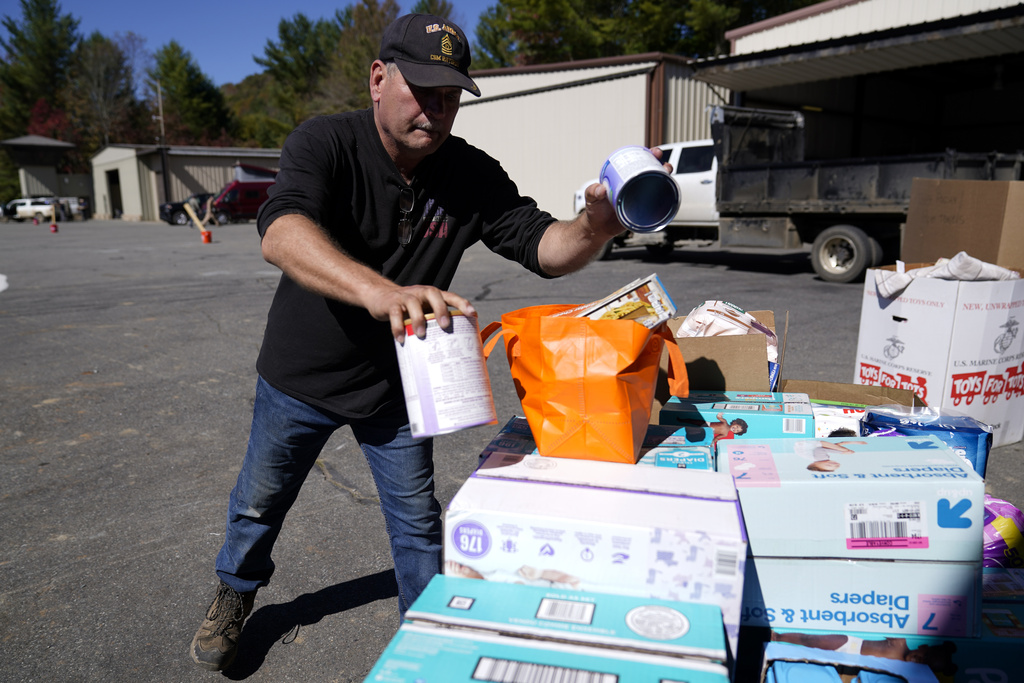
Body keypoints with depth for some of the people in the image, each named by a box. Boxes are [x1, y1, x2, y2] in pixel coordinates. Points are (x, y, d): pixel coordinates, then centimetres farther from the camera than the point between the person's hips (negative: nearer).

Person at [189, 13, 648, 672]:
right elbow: (281, 231, -41)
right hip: (302, 373, -1)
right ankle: (235, 595, 51)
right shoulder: (325, 142, -22)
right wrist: (381, 292, -59)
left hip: (396, 383, 2)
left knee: (418, 519, 12)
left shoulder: (472, 175, -12)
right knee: (260, 500, 20)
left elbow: (543, 245, -15)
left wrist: (594, 229, -39)